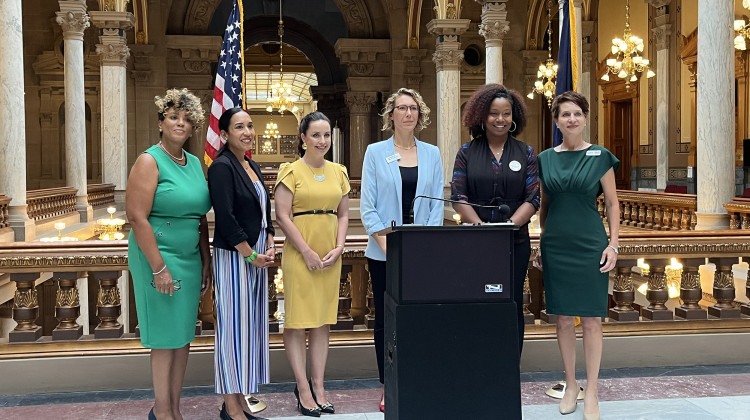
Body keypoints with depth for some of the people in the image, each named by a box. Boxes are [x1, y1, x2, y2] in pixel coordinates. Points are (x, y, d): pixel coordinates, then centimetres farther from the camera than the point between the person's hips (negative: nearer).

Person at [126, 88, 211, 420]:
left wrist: (206, 260, 15)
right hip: (160, 257, -7)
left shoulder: (195, 163, 12)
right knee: (165, 338, 0)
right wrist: (159, 268, -19)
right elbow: (137, 217, -16)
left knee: (183, 337, 12)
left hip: (191, 259, 7)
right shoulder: (150, 161, -10)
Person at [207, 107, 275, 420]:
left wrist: (270, 246, 3)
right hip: (233, 257, -8)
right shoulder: (222, 167, -11)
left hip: (257, 257, 8)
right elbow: (225, 218, -18)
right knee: (234, 325, -2)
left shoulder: (253, 167, 13)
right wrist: (252, 255, -14)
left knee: (251, 325, 11)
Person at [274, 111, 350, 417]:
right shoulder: (291, 171, -4)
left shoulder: (338, 172, 11)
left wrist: (338, 248, -1)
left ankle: (318, 385, 16)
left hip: (330, 255, 5)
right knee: (297, 320, -1)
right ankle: (303, 388, 7)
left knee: (324, 321, 8)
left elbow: (343, 214, 13)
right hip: (299, 254, -5)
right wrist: (308, 252, -12)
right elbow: (282, 216, -9)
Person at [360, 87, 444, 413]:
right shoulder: (375, 152, 2)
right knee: (386, 319, 4)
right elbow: (367, 205, -2)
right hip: (383, 253, -1)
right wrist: (387, 243, -11)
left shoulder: (431, 154, 8)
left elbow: (437, 203, 6)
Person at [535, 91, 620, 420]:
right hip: (556, 245, 2)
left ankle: (591, 393, 11)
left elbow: (612, 204, 2)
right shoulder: (545, 159, 6)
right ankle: (570, 385, 22)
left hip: (590, 244, -2)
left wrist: (613, 245, -6)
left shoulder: (600, 156, -1)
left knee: (591, 319, 0)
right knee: (563, 318, 7)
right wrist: (540, 245, 11)